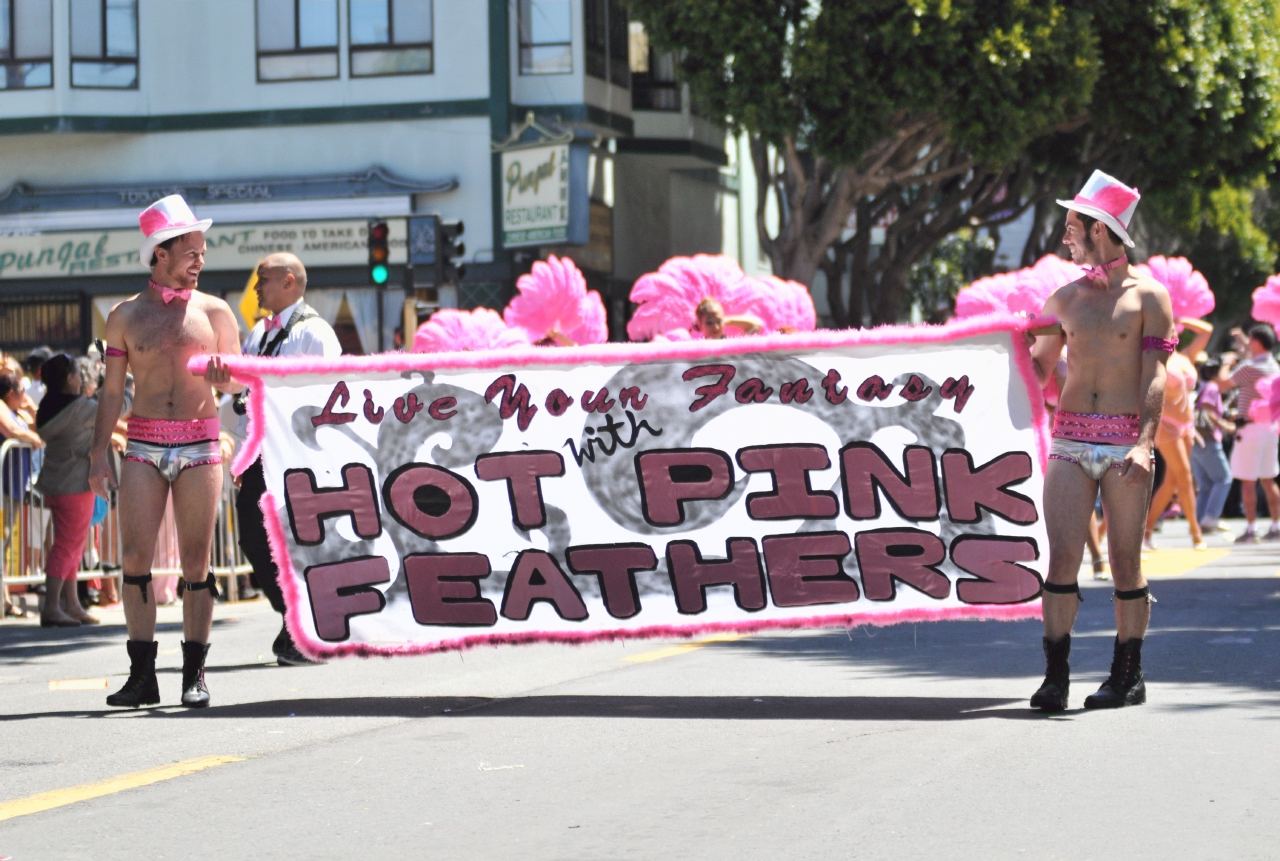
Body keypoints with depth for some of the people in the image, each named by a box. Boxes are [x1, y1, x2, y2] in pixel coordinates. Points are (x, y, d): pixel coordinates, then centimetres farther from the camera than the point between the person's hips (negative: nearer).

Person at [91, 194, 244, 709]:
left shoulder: (214, 312, 8)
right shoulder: (126, 316, 8)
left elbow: (237, 384, 11)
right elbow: (112, 390, 10)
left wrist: (223, 374, -12)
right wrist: (98, 452, 3)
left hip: (200, 444, 0)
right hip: (144, 446, 0)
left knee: (196, 559, -1)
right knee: (136, 556, -6)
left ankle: (194, 673, 5)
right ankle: (142, 674, -1)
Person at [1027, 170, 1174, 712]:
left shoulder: (1148, 296, 1)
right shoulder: (1065, 298, 14)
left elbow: (1154, 377, -7)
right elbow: (1038, 369, 25)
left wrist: (1145, 443, -18)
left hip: (1124, 441, -3)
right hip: (1069, 439, 3)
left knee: (1125, 561, 2)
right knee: (1062, 556, -8)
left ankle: (1128, 676, 12)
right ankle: (1056, 674, -7)